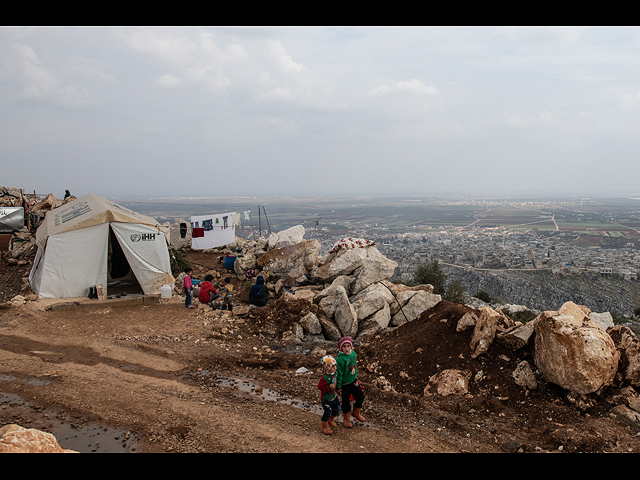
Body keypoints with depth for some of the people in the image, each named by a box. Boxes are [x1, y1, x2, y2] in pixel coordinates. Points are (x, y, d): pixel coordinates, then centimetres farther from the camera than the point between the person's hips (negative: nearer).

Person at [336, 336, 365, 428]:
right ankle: (346, 419, 35)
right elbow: (338, 373, -20)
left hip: (353, 380, 7)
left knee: (360, 396, 17)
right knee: (346, 401, 11)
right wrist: (338, 387, -14)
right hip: (345, 383, -7)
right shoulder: (341, 359, -27)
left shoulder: (353, 353, -5)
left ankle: (356, 413, 44)